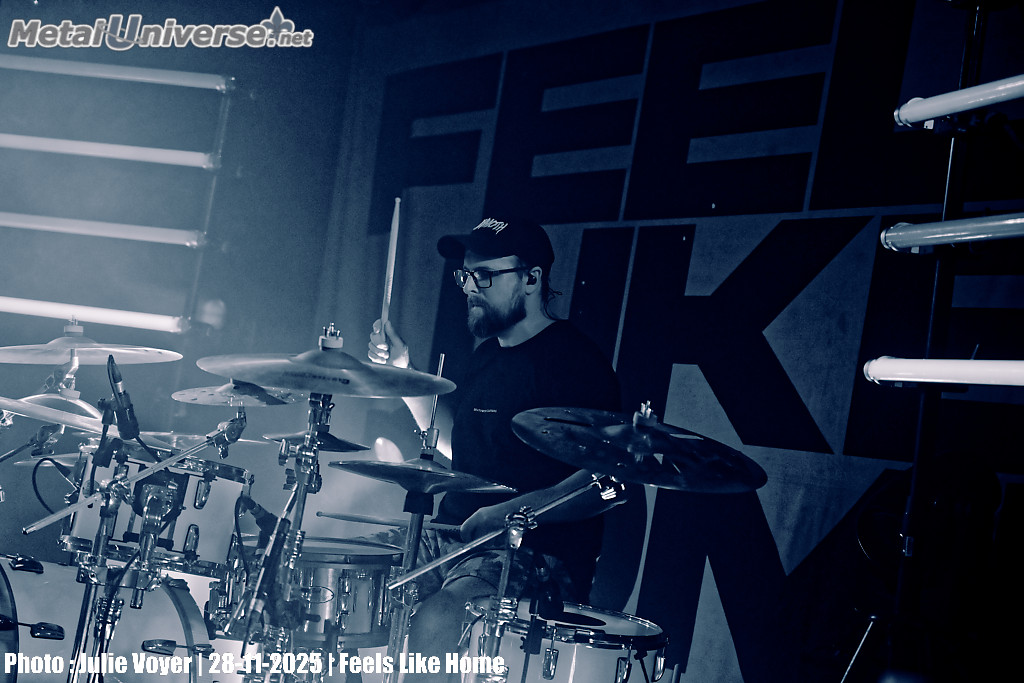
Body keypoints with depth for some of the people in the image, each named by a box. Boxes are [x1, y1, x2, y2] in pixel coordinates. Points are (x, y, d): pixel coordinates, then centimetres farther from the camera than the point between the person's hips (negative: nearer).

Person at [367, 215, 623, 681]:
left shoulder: (575, 361, -12)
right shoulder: (487, 354, 15)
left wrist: (510, 511, -26)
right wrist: (404, 375, 15)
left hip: (538, 557, -8)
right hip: (454, 539, 9)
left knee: (434, 623, -32)